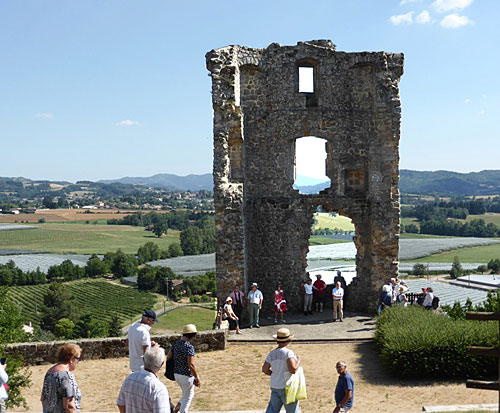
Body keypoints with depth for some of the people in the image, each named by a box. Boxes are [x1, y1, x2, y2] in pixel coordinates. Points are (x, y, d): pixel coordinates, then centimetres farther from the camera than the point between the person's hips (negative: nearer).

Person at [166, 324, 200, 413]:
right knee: (187, 397, 11)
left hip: (176, 374, 8)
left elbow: (168, 358, 6)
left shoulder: (175, 344, 2)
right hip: (186, 376, -8)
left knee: (187, 395, 26)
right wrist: (197, 378, -14)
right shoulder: (189, 346, -21)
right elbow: (191, 365, -23)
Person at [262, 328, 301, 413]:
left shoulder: (272, 353, 1)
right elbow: (293, 369, -25)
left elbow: (264, 369, 2)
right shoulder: (288, 352, -17)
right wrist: (298, 360, -8)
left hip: (275, 387, 6)